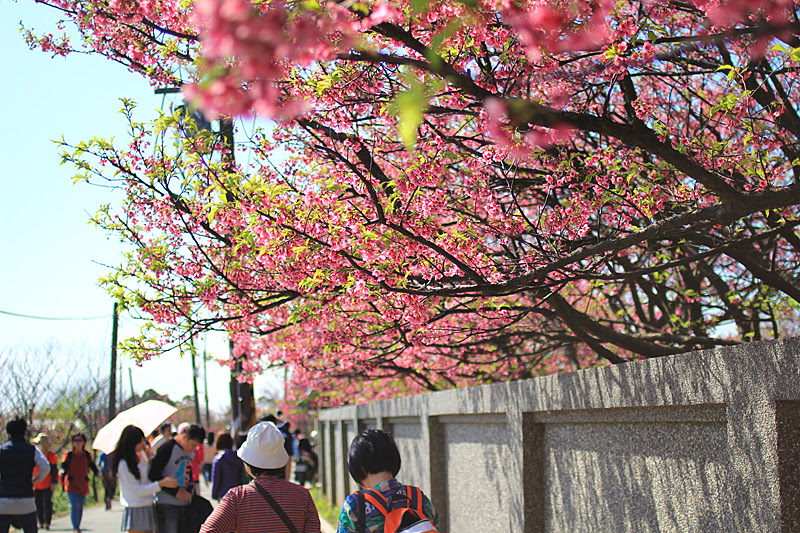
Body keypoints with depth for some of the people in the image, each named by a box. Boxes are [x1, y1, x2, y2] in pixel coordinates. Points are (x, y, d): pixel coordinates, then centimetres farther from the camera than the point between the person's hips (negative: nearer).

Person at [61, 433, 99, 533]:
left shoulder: (87, 455, 7)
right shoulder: (69, 454, -1)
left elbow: (92, 466, 11)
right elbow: (63, 466, -1)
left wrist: (98, 473, -7)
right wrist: (62, 471, -23)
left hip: (83, 484, 3)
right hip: (71, 484, -3)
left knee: (81, 506, 8)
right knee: (74, 505, -14)